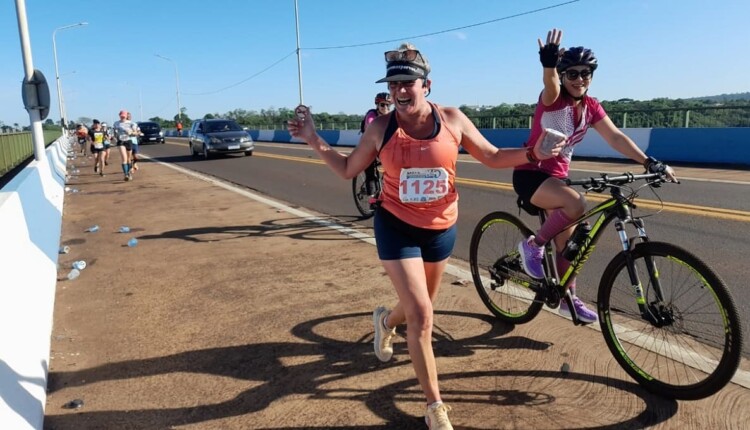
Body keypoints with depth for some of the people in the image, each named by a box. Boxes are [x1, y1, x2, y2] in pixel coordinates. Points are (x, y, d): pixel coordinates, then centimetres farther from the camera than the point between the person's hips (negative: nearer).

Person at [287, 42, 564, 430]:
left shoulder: (452, 120, -8)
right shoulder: (380, 128, -10)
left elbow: (493, 157, 2)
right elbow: (348, 170, 2)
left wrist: (534, 153, -12)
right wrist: (314, 141, -9)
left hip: (441, 229, 3)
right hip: (396, 228, -3)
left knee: (419, 305, 22)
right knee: (421, 317, -10)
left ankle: (386, 320, 60)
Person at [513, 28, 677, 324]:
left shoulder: (591, 107, 3)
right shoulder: (552, 99, -15)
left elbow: (616, 138, -5)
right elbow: (550, 85, -39)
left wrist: (649, 162, -17)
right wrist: (549, 63, -62)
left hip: (556, 176, 7)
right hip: (529, 174, -7)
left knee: (567, 240, 8)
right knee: (576, 204, -33)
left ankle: (568, 299, 25)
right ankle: (533, 245, -11)